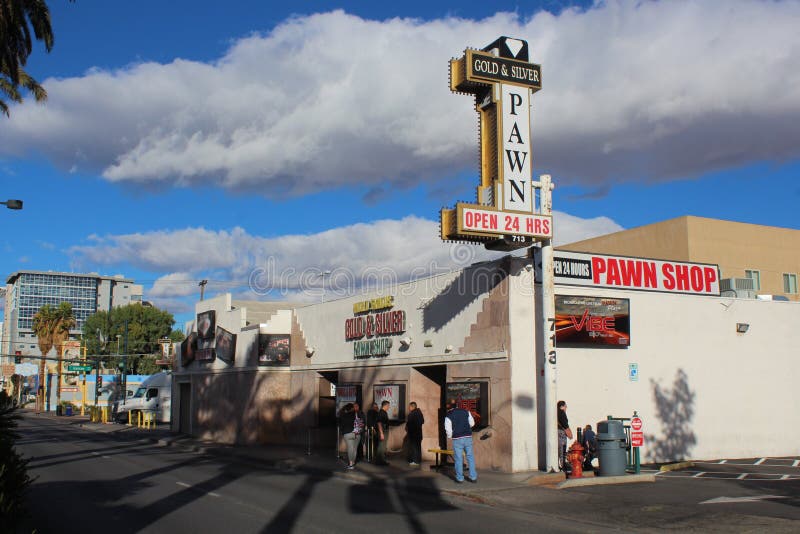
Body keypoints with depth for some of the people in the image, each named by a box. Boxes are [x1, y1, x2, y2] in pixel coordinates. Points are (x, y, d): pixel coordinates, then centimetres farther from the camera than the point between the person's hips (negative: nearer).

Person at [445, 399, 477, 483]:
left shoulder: (448, 416, -5)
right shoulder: (465, 412, 5)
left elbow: (448, 430, -6)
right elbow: (472, 423, 12)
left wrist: (450, 437, 13)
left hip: (457, 439, -3)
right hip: (468, 437, 3)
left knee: (458, 458, 5)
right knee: (470, 457, 10)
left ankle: (459, 478, 8)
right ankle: (473, 477, 12)